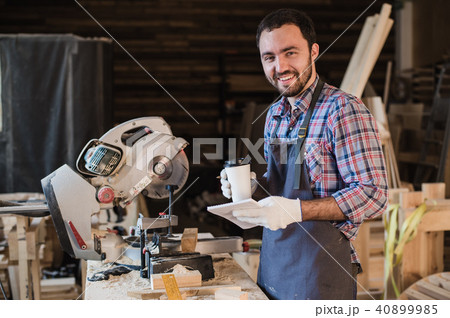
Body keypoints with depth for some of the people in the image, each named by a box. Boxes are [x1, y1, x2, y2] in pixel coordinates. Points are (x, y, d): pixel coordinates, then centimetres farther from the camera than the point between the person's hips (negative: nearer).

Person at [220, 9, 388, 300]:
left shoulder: (343, 110, -16)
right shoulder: (274, 115, 9)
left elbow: (372, 195, -21)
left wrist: (295, 210, -29)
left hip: (321, 267, -7)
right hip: (273, 261, 7)